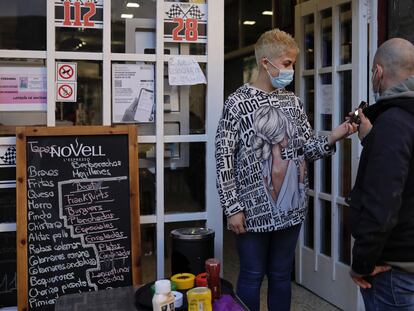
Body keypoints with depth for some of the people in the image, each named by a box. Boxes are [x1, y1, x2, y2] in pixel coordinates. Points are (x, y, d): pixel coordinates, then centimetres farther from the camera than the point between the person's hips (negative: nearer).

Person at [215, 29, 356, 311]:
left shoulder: (293, 101, 8)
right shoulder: (239, 102, -9)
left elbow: (307, 149, 8)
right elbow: (224, 159, -10)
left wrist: (333, 138, -12)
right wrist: (233, 208, -13)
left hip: (290, 206, 5)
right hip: (254, 209, -5)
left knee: (282, 275, 16)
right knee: (252, 276, 8)